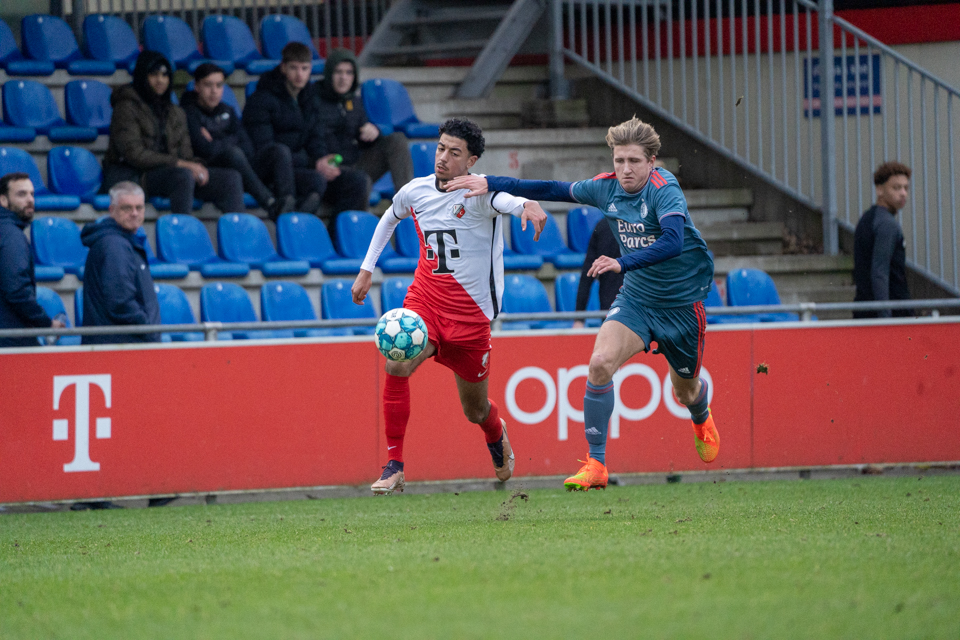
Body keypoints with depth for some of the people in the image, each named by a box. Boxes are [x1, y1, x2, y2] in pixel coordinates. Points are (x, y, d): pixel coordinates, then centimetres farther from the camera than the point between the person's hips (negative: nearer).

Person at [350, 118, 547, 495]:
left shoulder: (480, 192, -15)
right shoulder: (416, 191, 0)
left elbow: (507, 199, -40)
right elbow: (389, 219, 23)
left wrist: (528, 205, -63)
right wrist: (367, 270, 23)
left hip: (471, 311, -3)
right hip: (425, 298, 3)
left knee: (475, 411, 11)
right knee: (396, 366, -27)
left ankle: (497, 434, 51)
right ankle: (394, 467, -20)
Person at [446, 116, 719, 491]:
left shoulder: (664, 188, -24)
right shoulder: (608, 188, -6)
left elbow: (673, 241, -40)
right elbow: (553, 191, 5)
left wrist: (623, 263, -51)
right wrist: (489, 184, 2)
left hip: (682, 301, -4)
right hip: (636, 296, 4)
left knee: (686, 392, 13)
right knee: (600, 364, -22)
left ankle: (702, 417, 54)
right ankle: (595, 465, -16)